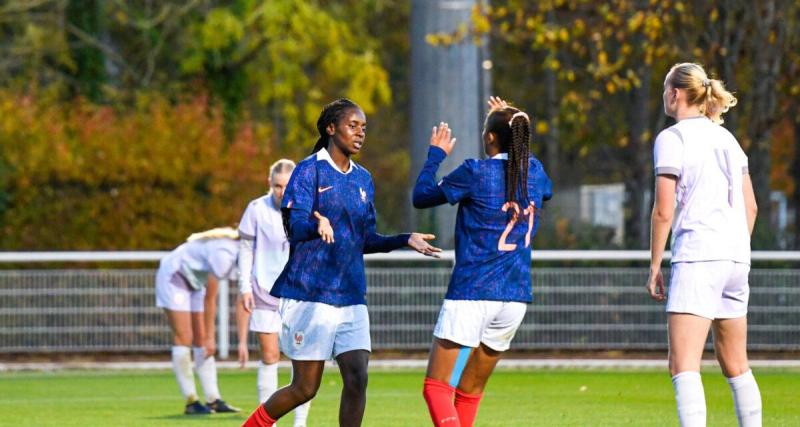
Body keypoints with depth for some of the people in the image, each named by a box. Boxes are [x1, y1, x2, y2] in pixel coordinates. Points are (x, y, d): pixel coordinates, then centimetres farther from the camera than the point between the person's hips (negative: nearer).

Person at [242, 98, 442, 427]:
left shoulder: (363, 180, 14)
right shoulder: (310, 170, -6)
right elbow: (294, 227, -16)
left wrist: (405, 240, 4)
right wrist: (317, 225, -38)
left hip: (351, 297, 6)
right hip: (310, 294, -6)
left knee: (357, 379, -8)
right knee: (305, 388, -1)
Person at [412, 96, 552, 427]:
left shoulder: (475, 173, -10)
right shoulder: (534, 171, 5)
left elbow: (421, 197, 1)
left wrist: (435, 154, 18)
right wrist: (513, 128, 34)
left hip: (472, 292, -6)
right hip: (515, 297, 6)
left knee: (437, 387, -5)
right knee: (470, 392, 15)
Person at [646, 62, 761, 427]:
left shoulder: (671, 138, -4)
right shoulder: (727, 138, 16)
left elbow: (664, 212, -9)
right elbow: (750, 207, 17)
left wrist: (654, 265, -2)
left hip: (696, 259, -7)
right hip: (737, 259, 7)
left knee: (683, 366, -14)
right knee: (736, 365, 17)